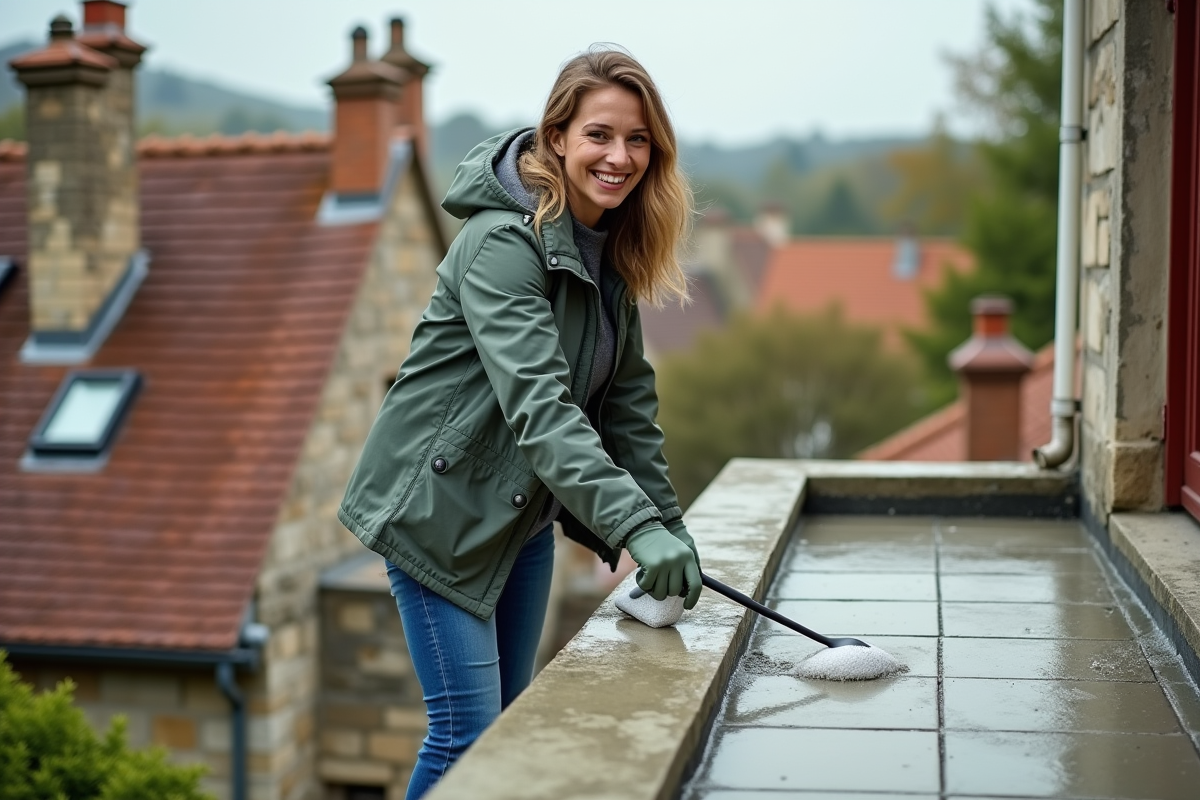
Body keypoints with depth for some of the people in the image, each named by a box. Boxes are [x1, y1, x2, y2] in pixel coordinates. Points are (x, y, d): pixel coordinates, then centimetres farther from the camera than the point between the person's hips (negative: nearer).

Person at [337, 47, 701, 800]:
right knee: (467, 734, -7)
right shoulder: (503, 242, -23)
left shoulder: (612, 249, 3)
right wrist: (637, 526, -43)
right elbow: (538, 405, -35)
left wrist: (670, 526, 1)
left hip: (523, 513, 9)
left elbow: (627, 397, 7)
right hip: (441, 510, -8)